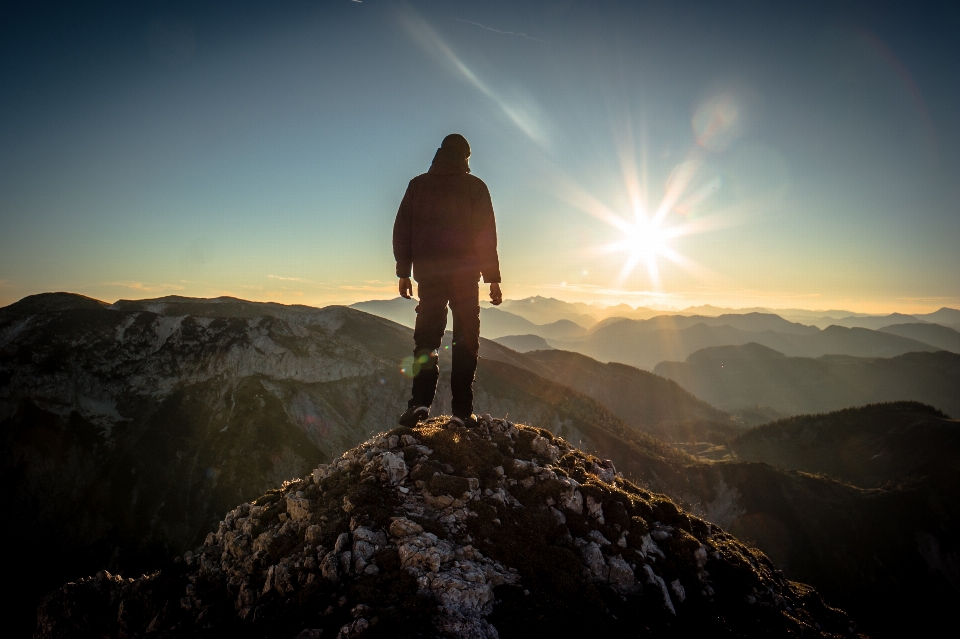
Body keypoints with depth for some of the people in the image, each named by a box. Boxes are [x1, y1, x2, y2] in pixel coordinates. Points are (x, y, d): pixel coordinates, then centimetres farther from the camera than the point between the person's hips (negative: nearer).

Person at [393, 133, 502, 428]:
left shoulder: (417, 185, 9)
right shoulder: (474, 187, 1)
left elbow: (401, 230, 7)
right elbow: (486, 235, -3)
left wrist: (403, 272, 10)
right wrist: (493, 279, -1)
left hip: (428, 274, 2)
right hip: (465, 274, -2)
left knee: (426, 340, 7)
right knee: (465, 342, 4)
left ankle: (420, 401, -8)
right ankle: (462, 410, 1)